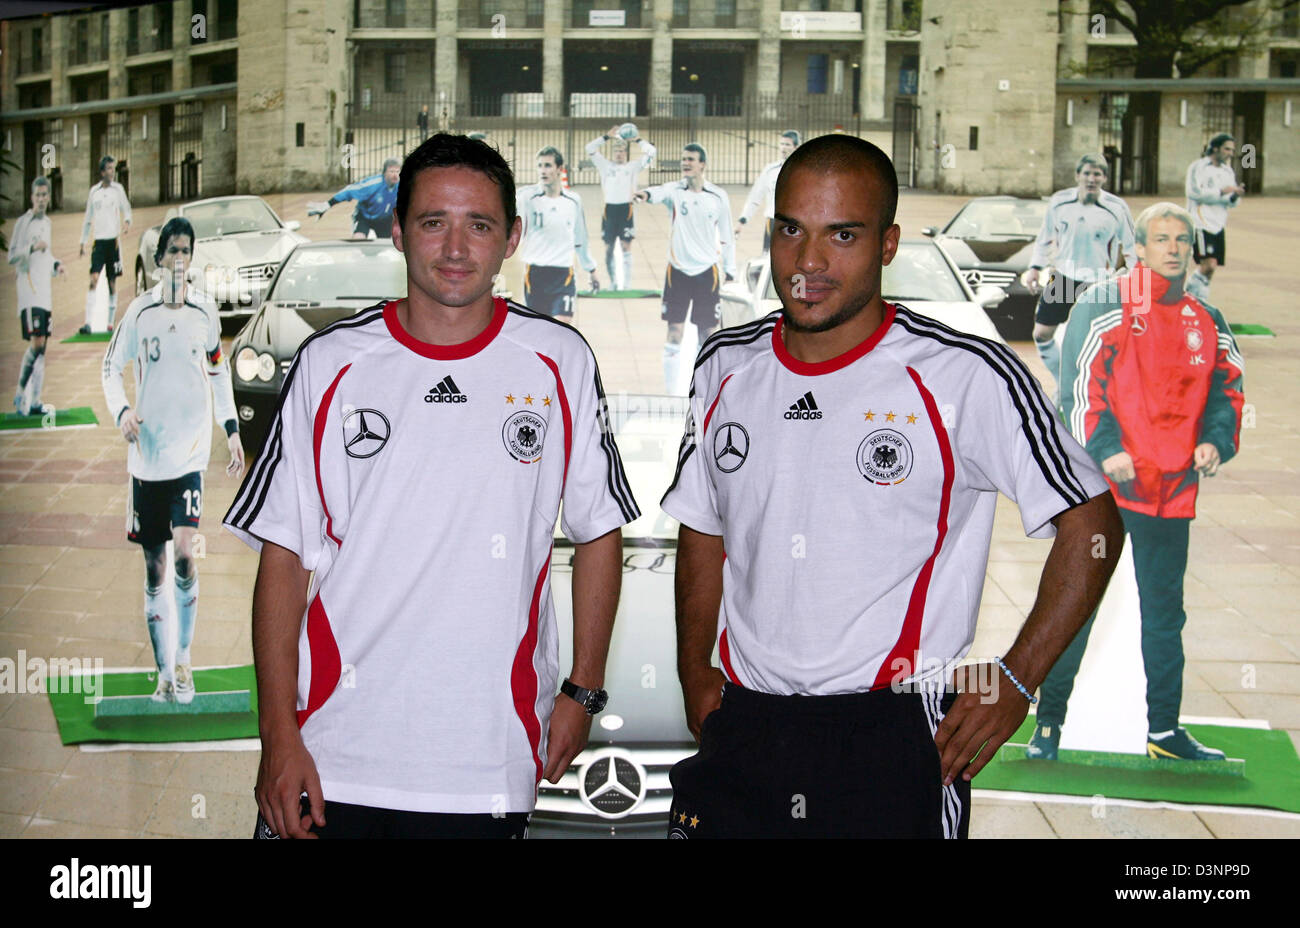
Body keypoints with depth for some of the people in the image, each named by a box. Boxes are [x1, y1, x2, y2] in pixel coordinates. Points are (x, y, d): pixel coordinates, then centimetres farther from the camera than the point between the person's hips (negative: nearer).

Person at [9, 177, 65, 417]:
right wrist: (32, 248, -24)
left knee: (42, 347, 7)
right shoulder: (23, 223, -6)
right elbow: (12, 257, -10)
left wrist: (56, 265, 11)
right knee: (36, 342, -17)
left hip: (45, 291, 8)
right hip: (29, 290, -8)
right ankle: (20, 392, -5)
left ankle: (34, 400, 10)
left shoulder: (48, 223, 18)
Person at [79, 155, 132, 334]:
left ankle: (110, 322, 13)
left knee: (112, 282, 4)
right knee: (94, 279, -11)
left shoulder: (118, 189, 3)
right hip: (98, 240, 1)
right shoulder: (93, 191, 8)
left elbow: (126, 209, 6)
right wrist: (82, 243, 14)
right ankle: (88, 323, -17)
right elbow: (88, 218, 16)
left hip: (113, 241, 0)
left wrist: (127, 222, -17)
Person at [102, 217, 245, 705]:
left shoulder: (205, 311, 5)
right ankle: (164, 674, 15)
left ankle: (184, 660, -2)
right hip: (146, 452, 1)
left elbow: (220, 371, 16)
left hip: (191, 449, 0)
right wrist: (122, 410, -11)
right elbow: (111, 368, 7)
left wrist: (232, 430, 12)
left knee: (183, 551, -18)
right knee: (154, 568, 6)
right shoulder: (140, 311, 1)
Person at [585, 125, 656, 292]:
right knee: (609, 248, 5)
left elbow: (651, 152, 5)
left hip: (626, 209, -2)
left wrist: (637, 139, -1)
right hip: (609, 209, 2)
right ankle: (613, 282, 16)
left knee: (626, 247, -4)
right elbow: (590, 148, 5)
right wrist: (607, 136, -2)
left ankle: (626, 283, -3)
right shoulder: (605, 166, 12)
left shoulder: (632, 167, 10)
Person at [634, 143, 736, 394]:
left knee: (707, 335, 4)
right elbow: (663, 192, -27)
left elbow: (726, 237, 10)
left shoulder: (718, 196, 3)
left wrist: (730, 272, 7)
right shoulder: (675, 190, -2)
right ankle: (671, 392, 4)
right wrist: (648, 194, -50)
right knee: (674, 334, -3)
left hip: (707, 272, 1)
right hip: (677, 271, -1)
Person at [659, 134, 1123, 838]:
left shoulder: (967, 377, -10)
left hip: (893, 747, -4)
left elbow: (1091, 524, -4)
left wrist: (1015, 682, -7)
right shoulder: (725, 367, 6)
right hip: (740, 732, 4)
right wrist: (695, 670, 9)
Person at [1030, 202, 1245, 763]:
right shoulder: (1107, 305, -3)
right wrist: (1106, 448, -19)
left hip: (1173, 487, 5)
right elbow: (1080, 376, -10)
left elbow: (1227, 386, 15)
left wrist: (1215, 441, -4)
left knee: (1166, 609, 12)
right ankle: (1048, 724, 7)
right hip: (1101, 482, -5)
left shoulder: (1207, 322, 13)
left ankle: (1164, 731, 21)